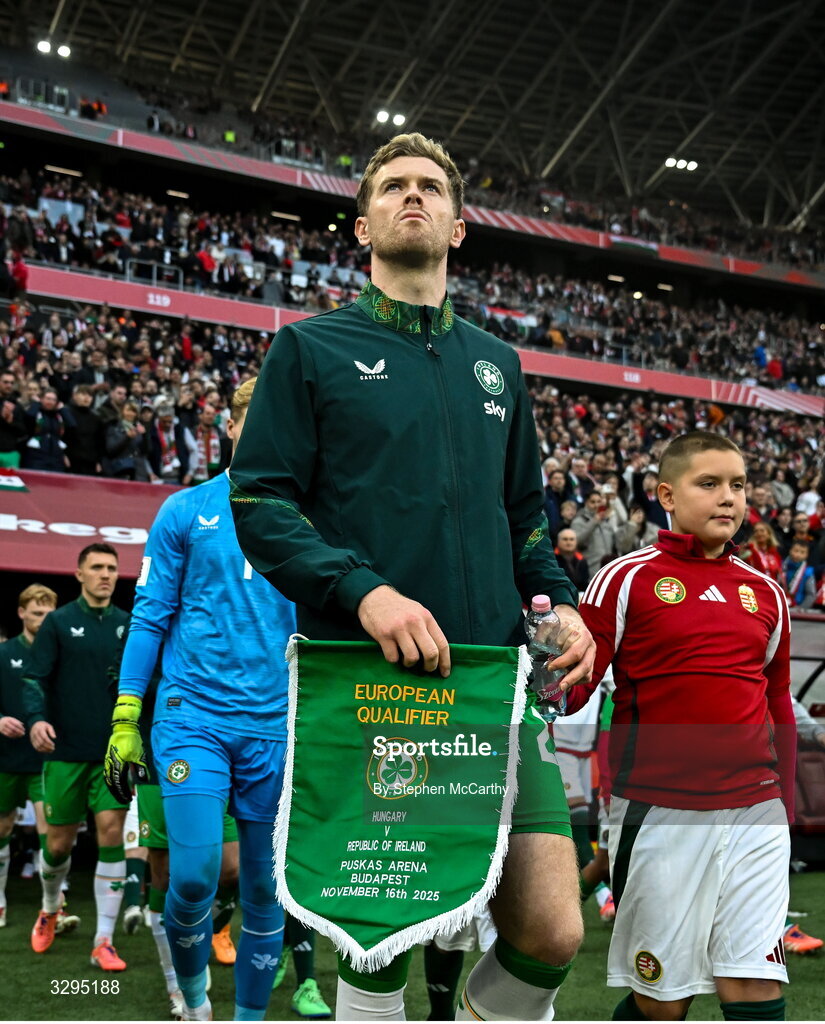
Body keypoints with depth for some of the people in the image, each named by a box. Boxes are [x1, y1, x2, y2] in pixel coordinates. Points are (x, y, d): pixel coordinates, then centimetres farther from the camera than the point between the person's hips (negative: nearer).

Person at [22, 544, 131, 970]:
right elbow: (35, 678, -3)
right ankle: (50, 910, 39)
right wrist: (35, 718, -21)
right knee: (59, 842, 8)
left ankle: (103, 942, 2)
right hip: (66, 750, -1)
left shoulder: (127, 624, 6)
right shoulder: (59, 622, 1)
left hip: (113, 751, 1)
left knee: (111, 833, -8)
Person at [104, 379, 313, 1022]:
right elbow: (151, 617, 4)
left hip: (277, 724, 2)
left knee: (265, 886, 7)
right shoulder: (185, 511, 4)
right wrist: (125, 721, 0)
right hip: (194, 714, -2)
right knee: (195, 875, -12)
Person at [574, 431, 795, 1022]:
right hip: (659, 814, -4)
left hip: (755, 816, 4)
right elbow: (574, 686, -3)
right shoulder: (626, 580, -2)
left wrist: (785, 808, 16)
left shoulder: (766, 594, 12)